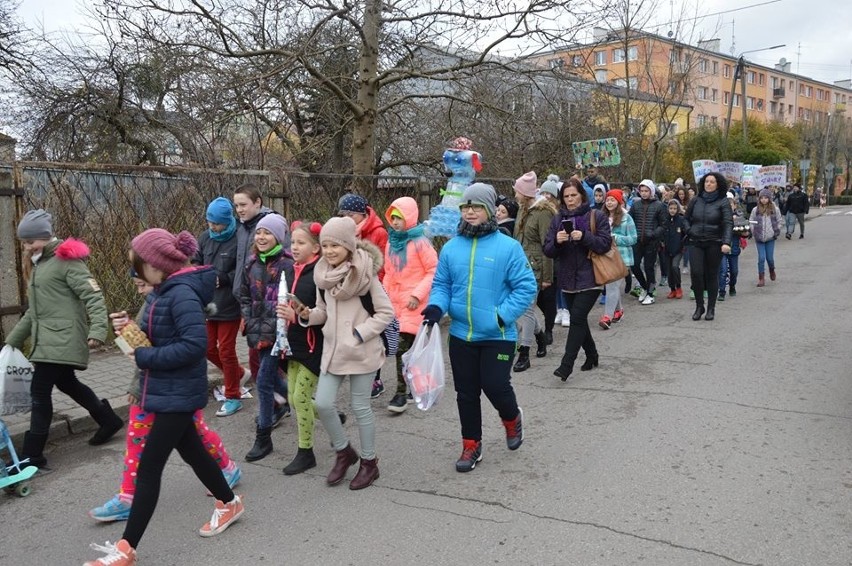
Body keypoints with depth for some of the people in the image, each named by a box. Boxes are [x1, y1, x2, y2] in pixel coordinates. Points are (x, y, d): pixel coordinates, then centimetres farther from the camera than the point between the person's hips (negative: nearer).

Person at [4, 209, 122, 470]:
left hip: (63, 339, -9)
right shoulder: (38, 265, 19)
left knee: (40, 391, -9)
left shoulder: (66, 261, -9)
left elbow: (93, 296, -18)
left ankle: (32, 455, 0)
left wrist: (97, 330, -29)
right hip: (47, 340, 9)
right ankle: (109, 419, 35)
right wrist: (14, 339, 23)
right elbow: (35, 310, 25)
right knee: (66, 383, 18)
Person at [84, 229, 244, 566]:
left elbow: (195, 344, -29)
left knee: (148, 467, -2)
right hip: (167, 390, 10)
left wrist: (144, 357, -23)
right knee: (191, 450, 23)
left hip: (177, 393, -10)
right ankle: (229, 503, 42)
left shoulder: (182, 293, -22)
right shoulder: (164, 290, 6)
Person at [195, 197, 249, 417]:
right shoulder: (204, 237, 4)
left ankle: (233, 397, 20)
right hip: (207, 303, 7)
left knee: (226, 350, 3)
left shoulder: (238, 240, -17)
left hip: (229, 306, -7)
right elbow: (196, 263, 13)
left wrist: (222, 278, -24)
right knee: (208, 348, 15)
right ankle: (240, 374, 39)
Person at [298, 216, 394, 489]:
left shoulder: (365, 273, -14)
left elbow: (386, 312, -11)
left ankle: (369, 462, 25)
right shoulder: (324, 273, 4)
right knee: (323, 403, 2)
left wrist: (359, 334, -17)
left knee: (360, 407, 5)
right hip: (333, 349, 6)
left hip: (361, 351, -5)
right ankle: (344, 452, 27)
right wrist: (307, 315, -7)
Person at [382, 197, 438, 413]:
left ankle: (401, 393, -2)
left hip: (414, 303, -6)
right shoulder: (391, 241, 9)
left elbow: (434, 271, -10)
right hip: (396, 302, 6)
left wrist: (417, 294, -15)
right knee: (411, 348, 13)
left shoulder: (420, 242, -10)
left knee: (403, 348, -9)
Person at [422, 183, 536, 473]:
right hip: (460, 335, 4)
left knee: (495, 386, -5)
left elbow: (526, 287, -10)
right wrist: (437, 306, -12)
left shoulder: (508, 246, -10)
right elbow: (441, 284, 9)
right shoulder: (451, 248, 2)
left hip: (498, 336, -4)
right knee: (466, 393, 12)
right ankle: (471, 446, 31)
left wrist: (502, 316, -18)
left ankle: (512, 418, 32)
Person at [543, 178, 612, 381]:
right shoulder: (558, 219, 8)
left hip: (589, 278, -5)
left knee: (577, 318, -13)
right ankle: (592, 356, 32)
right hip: (568, 279, 5)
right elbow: (548, 250, 4)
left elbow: (605, 244, -10)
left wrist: (584, 237, -23)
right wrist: (557, 241, -17)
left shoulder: (596, 216, -3)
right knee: (579, 319, 13)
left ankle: (566, 364, -11)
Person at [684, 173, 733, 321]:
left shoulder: (723, 202, -2)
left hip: (714, 244, -2)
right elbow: (687, 218, 19)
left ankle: (711, 309, 15)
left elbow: (728, 223, -10)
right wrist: (689, 231, 7)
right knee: (696, 273, -9)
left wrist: (726, 242, -22)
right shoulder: (696, 200, 7)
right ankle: (699, 306, 6)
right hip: (696, 243, 2)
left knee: (712, 275, 4)